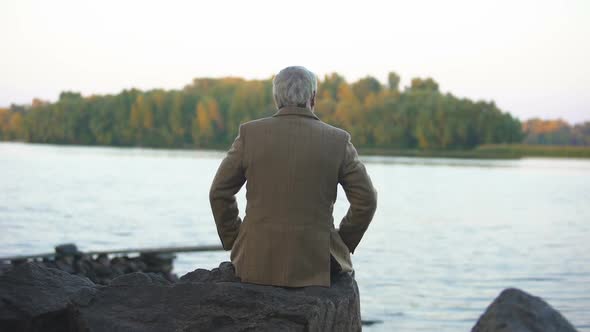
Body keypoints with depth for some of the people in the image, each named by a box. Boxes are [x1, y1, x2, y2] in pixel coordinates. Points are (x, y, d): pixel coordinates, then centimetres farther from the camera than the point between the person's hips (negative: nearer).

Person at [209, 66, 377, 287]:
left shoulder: (250, 133, -3)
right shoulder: (337, 140, -3)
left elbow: (219, 192, 1)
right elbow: (366, 200, 0)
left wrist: (234, 242, 12)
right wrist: (342, 246, 11)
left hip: (257, 263, 1)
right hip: (315, 264, -1)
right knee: (343, 270, 33)